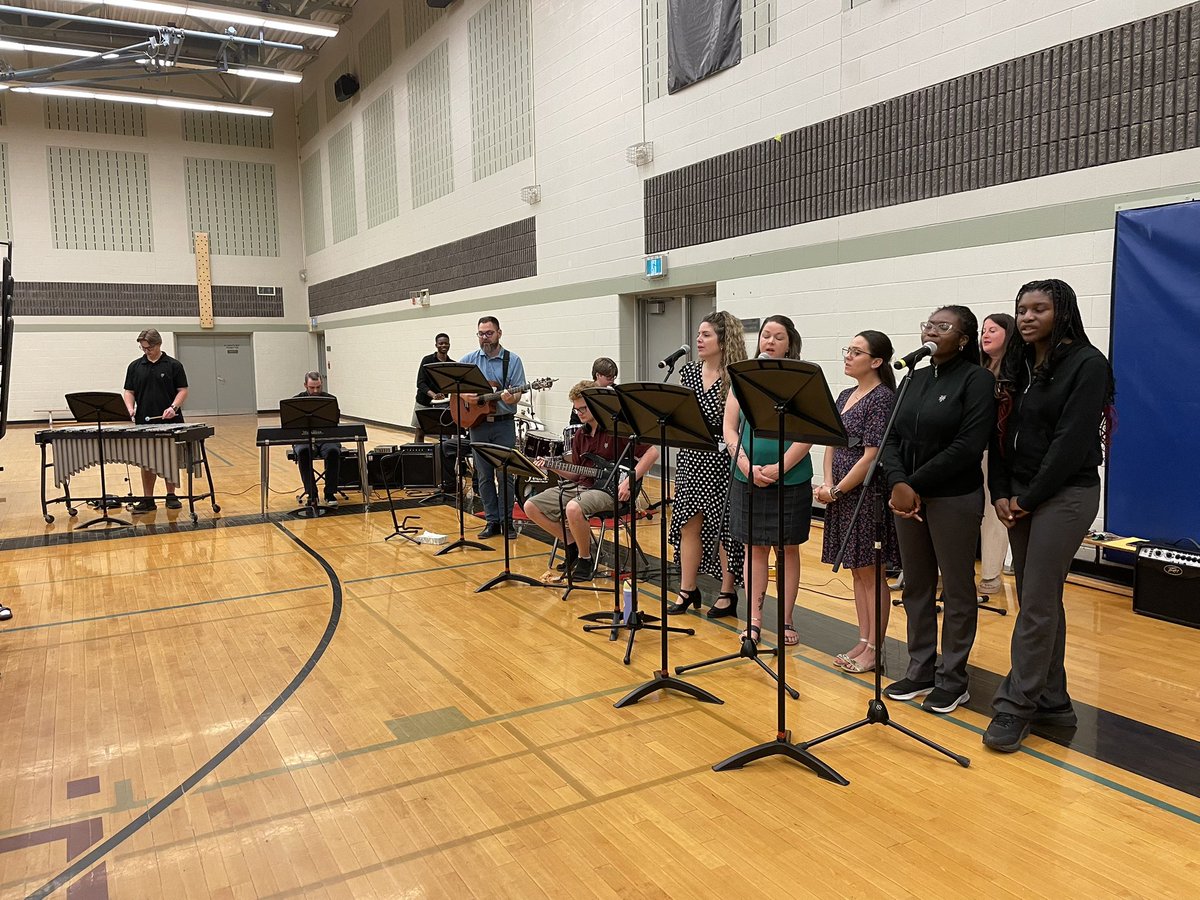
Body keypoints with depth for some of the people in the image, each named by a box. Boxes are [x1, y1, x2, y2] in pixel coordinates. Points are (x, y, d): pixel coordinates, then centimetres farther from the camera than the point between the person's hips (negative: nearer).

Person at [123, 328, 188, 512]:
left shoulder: (174, 365, 1)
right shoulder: (135, 366, 8)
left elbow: (183, 390, 0)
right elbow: (129, 391, 10)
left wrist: (173, 407, -16)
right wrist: (130, 408, -9)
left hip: (170, 422, -2)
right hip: (144, 423, 2)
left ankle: (171, 496, 15)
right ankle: (147, 499, 10)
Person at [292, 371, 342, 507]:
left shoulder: (331, 399, 7)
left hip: (326, 438, 0)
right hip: (303, 439, 0)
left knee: (333, 451, -33)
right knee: (303, 452, -34)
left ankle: (330, 493, -24)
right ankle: (311, 493, -25)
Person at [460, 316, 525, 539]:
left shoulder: (512, 360, -1)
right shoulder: (469, 360, 6)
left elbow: (517, 394, -6)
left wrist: (511, 398, -28)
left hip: (503, 424, -3)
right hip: (478, 422, 3)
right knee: (484, 476, 7)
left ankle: (506, 521, 9)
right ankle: (492, 521, 15)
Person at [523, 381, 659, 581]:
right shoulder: (580, 435, 12)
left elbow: (652, 452, -13)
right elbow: (575, 474, 16)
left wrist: (630, 480, -20)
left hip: (608, 489, -8)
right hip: (581, 486, 8)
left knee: (573, 508, -38)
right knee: (531, 506, -4)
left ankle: (585, 559, -11)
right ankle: (573, 543, 11)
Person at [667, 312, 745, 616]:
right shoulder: (688, 372, 8)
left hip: (723, 459, -5)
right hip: (692, 457, 5)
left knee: (724, 526, 4)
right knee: (689, 523, 8)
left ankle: (727, 593, 18)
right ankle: (688, 590, 20)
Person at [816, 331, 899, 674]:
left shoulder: (882, 398, -13)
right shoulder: (845, 395, 12)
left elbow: (871, 455, -18)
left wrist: (837, 490, -13)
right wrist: (827, 484, -2)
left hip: (869, 497, -8)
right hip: (842, 497, 8)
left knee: (872, 573, 1)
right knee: (857, 571, 14)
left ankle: (873, 650, 11)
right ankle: (863, 642, 25)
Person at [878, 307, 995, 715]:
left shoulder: (977, 379, -7)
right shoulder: (915, 378, 11)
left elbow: (967, 447, -17)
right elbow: (891, 438, 5)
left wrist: (916, 484, -15)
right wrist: (898, 483, -12)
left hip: (954, 498, -6)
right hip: (907, 496, 6)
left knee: (957, 590, 6)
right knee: (916, 587, 12)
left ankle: (953, 678, 19)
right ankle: (920, 670, 25)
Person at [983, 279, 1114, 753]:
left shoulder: (1087, 364, -9)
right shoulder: (1017, 365, 11)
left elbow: (1071, 442, -16)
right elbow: (1001, 433, 10)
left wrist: (1029, 497, -13)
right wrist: (1002, 493, -1)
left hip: (1064, 495, -7)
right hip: (1020, 497, 7)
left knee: (1036, 605, -5)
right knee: (1041, 601, 12)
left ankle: (1016, 706, 4)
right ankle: (1052, 700, 22)